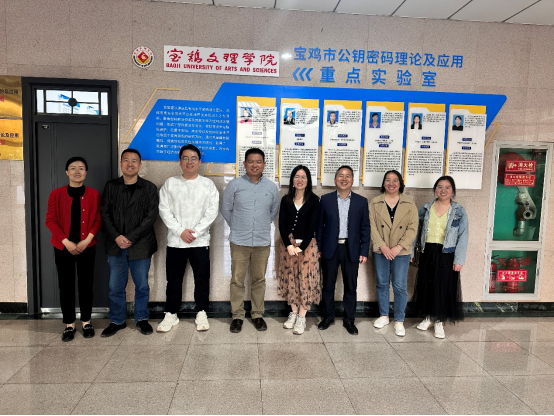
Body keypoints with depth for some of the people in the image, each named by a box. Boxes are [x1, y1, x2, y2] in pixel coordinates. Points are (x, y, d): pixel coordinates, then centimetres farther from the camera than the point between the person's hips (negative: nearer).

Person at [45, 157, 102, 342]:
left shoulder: (93, 194, 2)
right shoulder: (56, 194, 0)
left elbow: (98, 220, 0)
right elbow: (50, 220, -3)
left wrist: (87, 240, -12)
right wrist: (66, 242, -13)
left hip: (87, 247, 0)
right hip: (63, 247, 0)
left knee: (86, 284, 7)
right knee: (66, 286, 5)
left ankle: (86, 321, 21)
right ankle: (69, 324, 18)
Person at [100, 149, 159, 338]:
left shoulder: (149, 188, 0)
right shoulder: (111, 187, 7)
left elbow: (151, 216, -8)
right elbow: (105, 214, 3)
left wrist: (131, 238, -14)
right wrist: (116, 237, -12)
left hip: (141, 246, -2)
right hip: (116, 246, 2)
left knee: (142, 286, 9)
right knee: (116, 287, 9)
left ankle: (142, 319, 27)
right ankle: (117, 321, 26)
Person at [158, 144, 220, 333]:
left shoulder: (208, 184, 2)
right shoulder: (170, 183, 4)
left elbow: (212, 212, -5)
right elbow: (164, 211, -2)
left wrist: (195, 232, -13)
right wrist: (180, 231, -12)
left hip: (200, 241, -1)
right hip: (175, 241, 1)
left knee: (202, 279, 7)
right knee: (174, 280, 10)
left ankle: (202, 314, 21)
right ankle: (171, 314, 24)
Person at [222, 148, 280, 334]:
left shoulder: (272, 187, 3)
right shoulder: (234, 185, -3)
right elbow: (226, 209, 6)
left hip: (263, 242, 2)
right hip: (239, 242, -1)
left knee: (259, 280, 11)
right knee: (237, 280, 4)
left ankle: (258, 315, 25)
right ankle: (237, 316, 19)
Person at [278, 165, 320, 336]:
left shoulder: (314, 200, -3)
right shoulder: (286, 200, 5)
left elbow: (313, 226, -8)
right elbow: (282, 224, 1)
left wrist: (301, 246, -14)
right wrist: (288, 245, -11)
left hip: (307, 244, -3)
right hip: (288, 243, 3)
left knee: (306, 278, -2)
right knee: (290, 277, 8)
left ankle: (302, 318, 6)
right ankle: (293, 313, 22)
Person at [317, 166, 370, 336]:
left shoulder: (361, 201, 2)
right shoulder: (326, 199, 1)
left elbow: (365, 228, 3)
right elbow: (320, 225, 3)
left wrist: (364, 251, -3)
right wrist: (318, 248, 0)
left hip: (352, 249, 0)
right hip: (330, 248, 0)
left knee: (351, 287, 8)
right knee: (328, 285, 9)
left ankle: (349, 320, 23)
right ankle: (328, 317, 26)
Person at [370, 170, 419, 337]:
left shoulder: (409, 204, 0)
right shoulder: (375, 203, 1)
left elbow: (412, 228, -4)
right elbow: (372, 226, -4)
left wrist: (399, 247, -13)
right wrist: (382, 246, -14)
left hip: (401, 252, -1)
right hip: (380, 251, 1)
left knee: (400, 286, 0)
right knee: (382, 284, 11)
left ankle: (399, 321, 14)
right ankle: (384, 316, 26)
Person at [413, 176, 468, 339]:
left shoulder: (459, 211, -2)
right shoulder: (426, 209, 5)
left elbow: (463, 236, -5)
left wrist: (459, 259, -11)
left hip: (446, 254, -2)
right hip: (428, 252, 3)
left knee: (444, 287, 2)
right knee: (426, 284, 9)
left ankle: (439, 322, 18)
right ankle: (428, 318, 27)